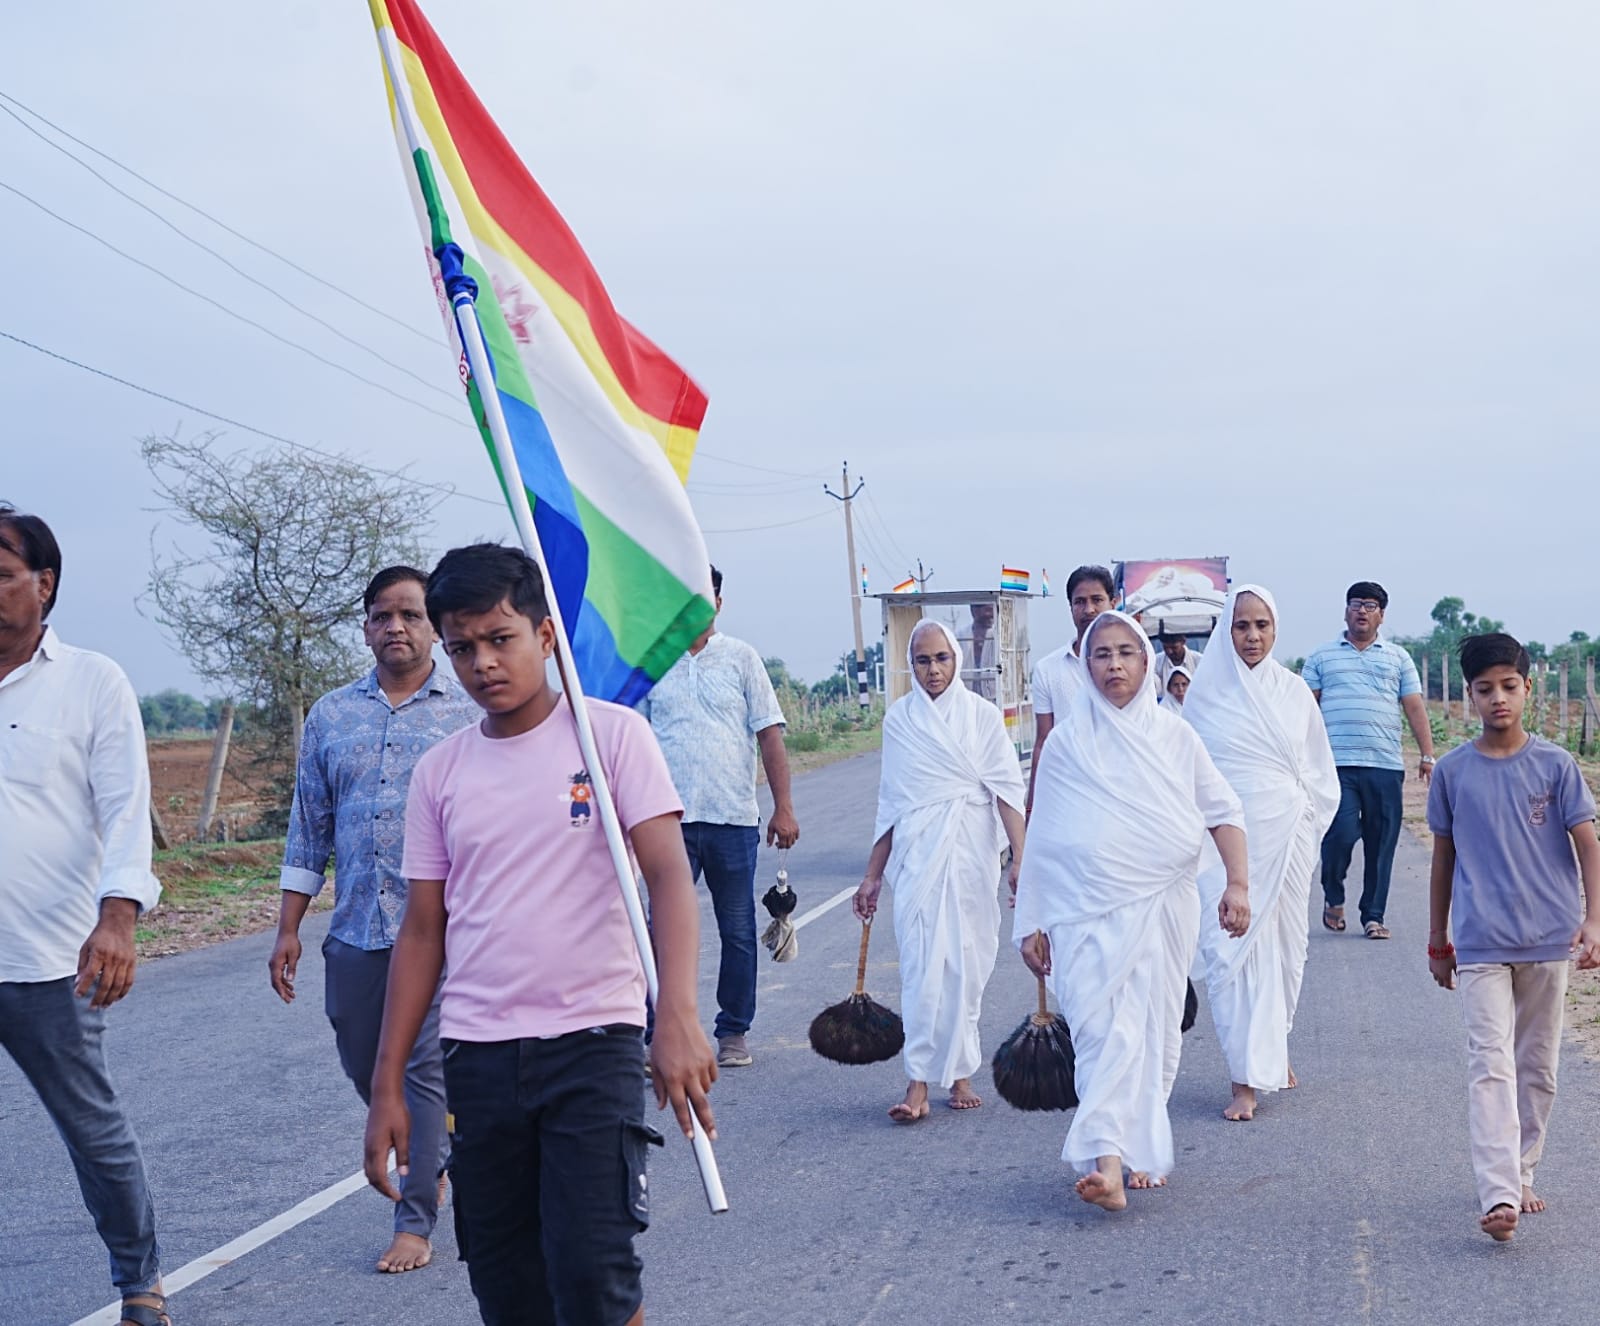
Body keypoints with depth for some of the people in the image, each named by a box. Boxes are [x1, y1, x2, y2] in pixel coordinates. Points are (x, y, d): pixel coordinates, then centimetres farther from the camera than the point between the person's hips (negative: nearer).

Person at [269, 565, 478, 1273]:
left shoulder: (470, 712, 0)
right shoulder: (330, 716, 10)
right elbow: (308, 829, 12)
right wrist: (288, 930, 9)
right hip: (355, 926, 4)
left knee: (423, 1068, -4)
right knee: (363, 1067, 13)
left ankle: (416, 1222, 6)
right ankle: (431, 1158, 39)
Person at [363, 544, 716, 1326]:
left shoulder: (611, 734, -4)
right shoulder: (440, 772, 9)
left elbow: (667, 875, -13)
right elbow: (423, 930, 12)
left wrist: (677, 1012, -29)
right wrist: (388, 1086, 8)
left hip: (591, 1044, -4)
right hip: (476, 1056, 4)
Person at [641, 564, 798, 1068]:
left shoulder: (741, 658, 5)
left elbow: (769, 735, 3)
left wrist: (783, 808, -3)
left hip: (733, 818, 0)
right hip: (670, 818, 0)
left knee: (739, 932, 7)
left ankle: (734, 1032, 19)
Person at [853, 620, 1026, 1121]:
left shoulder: (981, 714, 4)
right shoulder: (899, 719, 8)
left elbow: (1006, 789, -1)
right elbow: (891, 801, 13)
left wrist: (1020, 856, -11)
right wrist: (873, 874, 13)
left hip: (972, 851, 0)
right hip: (917, 853, 0)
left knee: (968, 963, 4)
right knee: (922, 962, -10)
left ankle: (959, 1072, 15)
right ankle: (919, 1083, -13)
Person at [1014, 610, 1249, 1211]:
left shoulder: (1174, 736, 7)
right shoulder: (1068, 743, 5)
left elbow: (1223, 812, 7)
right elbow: (1042, 838, 9)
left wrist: (1237, 882, -7)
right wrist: (1032, 923, 8)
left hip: (1164, 907, 2)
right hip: (1089, 909, -1)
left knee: (1156, 1031, 5)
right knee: (1103, 1030, -13)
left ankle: (1141, 1149, 21)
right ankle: (1105, 1163, -21)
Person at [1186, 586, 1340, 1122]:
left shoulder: (1293, 692, 6)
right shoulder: (1205, 692, 1)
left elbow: (1319, 773, 15)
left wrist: (1305, 826, 8)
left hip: (1285, 839, 2)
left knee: (1283, 946, 9)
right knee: (1229, 950, -9)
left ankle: (1274, 1049, 32)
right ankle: (1245, 1081, -7)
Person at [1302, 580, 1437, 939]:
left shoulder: (1398, 658, 16)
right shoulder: (1322, 658, 12)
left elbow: (1415, 708, 12)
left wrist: (1428, 755, 3)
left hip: (1386, 766, 2)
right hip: (1337, 764, -2)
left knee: (1381, 843, 1)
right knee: (1341, 833, -12)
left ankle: (1373, 916, 12)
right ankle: (1333, 896, 14)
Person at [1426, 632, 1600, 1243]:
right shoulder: (1452, 772, 1)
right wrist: (1437, 941, 14)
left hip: (1548, 941, 1)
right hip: (1480, 945, -1)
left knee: (1537, 1067, 11)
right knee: (1490, 1064, -12)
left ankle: (1521, 1174, 26)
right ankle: (1499, 1197, -20)